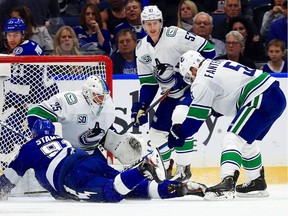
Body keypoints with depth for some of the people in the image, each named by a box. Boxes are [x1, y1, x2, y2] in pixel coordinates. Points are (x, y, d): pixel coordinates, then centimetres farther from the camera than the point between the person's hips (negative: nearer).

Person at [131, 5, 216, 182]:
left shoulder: (175, 35, -18)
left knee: (180, 119, -30)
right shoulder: (142, 49, 2)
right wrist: (142, 107, -4)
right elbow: (148, 83, 7)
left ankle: (184, 168, -20)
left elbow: (208, 50, -17)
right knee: (158, 130, 8)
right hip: (169, 94, 7)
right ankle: (164, 168, 33)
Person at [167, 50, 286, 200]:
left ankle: (227, 183, -30)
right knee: (246, 142, 24)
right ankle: (257, 184, 33)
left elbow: (196, 117, -4)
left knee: (233, 139, -14)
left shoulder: (203, 81, -6)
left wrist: (178, 134, 7)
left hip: (261, 100, -10)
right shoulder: (216, 65, 22)